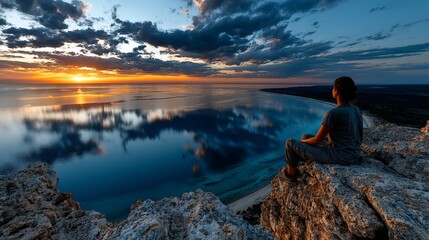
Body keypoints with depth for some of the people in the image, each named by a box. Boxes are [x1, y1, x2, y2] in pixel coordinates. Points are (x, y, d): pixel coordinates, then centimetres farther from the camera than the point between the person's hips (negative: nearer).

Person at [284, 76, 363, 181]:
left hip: (338, 157, -9)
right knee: (306, 137, 23)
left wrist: (301, 142, 3)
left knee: (290, 143, 2)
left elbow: (317, 140, -19)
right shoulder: (357, 110, 4)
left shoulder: (333, 113, -25)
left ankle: (291, 173, 26)